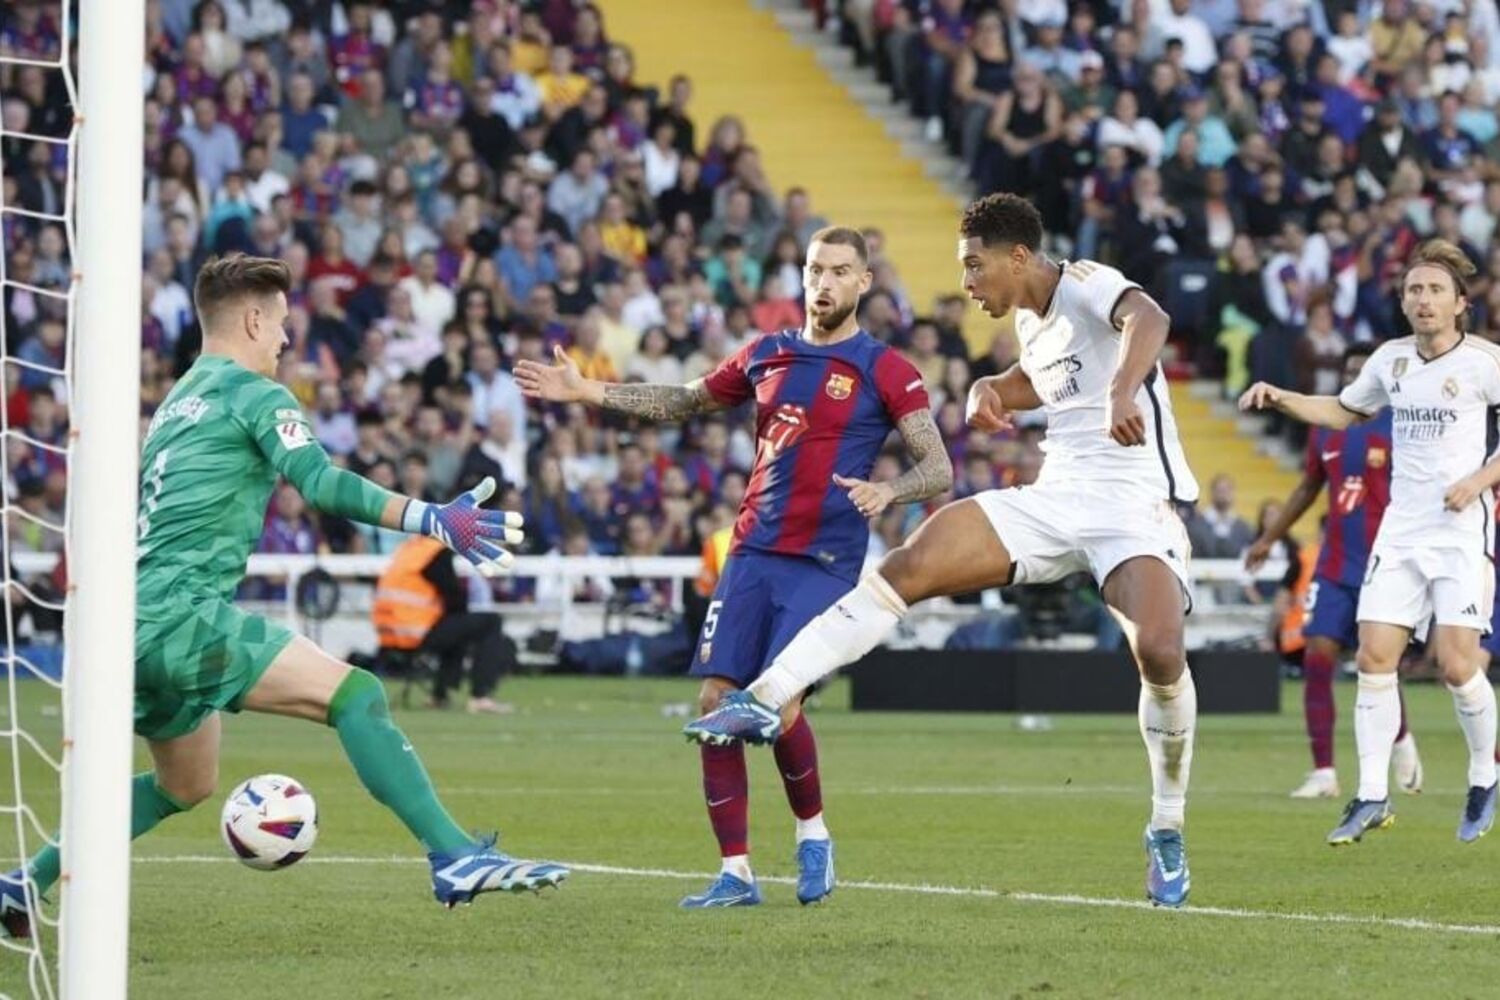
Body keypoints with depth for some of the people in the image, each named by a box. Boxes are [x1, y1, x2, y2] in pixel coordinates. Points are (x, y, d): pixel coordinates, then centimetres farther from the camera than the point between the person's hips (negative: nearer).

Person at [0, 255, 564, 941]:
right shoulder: (252, 393, -2)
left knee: (186, 786, 27)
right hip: (182, 612, -10)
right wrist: (429, 520, -24)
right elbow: (323, 485, -17)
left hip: (137, 625, 10)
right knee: (355, 695, -16)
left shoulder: (176, 403, 24)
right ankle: (455, 858, -29)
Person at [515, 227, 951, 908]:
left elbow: (939, 468, -5)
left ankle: (813, 832, 10)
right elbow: (684, 401, 26)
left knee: (778, 707, -19)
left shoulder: (883, 371, -2)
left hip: (823, 565, -5)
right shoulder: (767, 356, 12)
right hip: (753, 554, 5)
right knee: (715, 701, -4)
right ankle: (735, 873, 4)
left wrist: (886, 491, -26)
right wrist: (584, 391, 20)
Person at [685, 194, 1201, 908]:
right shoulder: (1031, 320, 14)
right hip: (1057, 497, 8)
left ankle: (1167, 831, -7)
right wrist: (994, 390, 16)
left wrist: (1123, 390, -54)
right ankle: (765, 701, -11)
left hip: (1134, 505, -8)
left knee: (1159, 650, -29)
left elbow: (1148, 318, -35)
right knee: (910, 566, -9)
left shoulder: (1086, 285, -11)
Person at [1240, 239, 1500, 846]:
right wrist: (1279, 399, 12)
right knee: (1374, 656, -5)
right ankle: (1372, 797, -1)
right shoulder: (1391, 359, 9)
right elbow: (1345, 411, 26)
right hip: (1401, 529, 5)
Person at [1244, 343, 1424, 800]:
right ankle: (1323, 773, -4)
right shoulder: (1326, 429, 9)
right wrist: (1269, 538, 24)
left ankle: (1401, 742, 27)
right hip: (1335, 568, 4)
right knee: (1317, 657, -8)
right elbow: (1308, 487, 22)